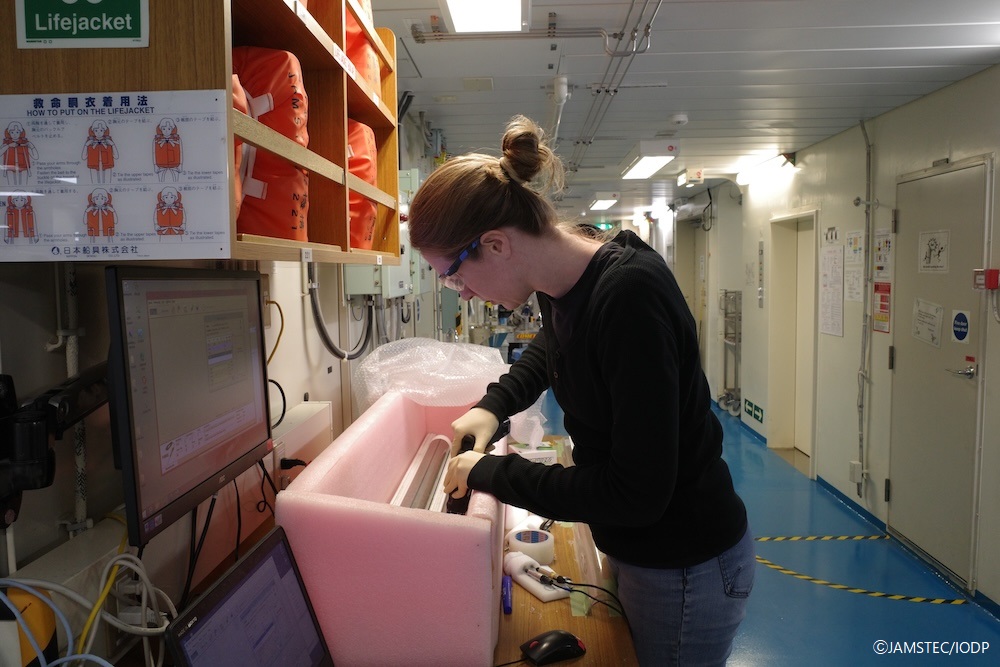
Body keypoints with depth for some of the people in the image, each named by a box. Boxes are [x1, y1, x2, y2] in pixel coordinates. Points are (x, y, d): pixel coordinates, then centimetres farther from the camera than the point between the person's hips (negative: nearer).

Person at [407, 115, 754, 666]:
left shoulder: (629, 296, -32)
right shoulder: (561, 284, -5)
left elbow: (638, 491, -30)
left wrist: (490, 472, -22)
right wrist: (493, 404, 3)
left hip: (686, 568, -8)